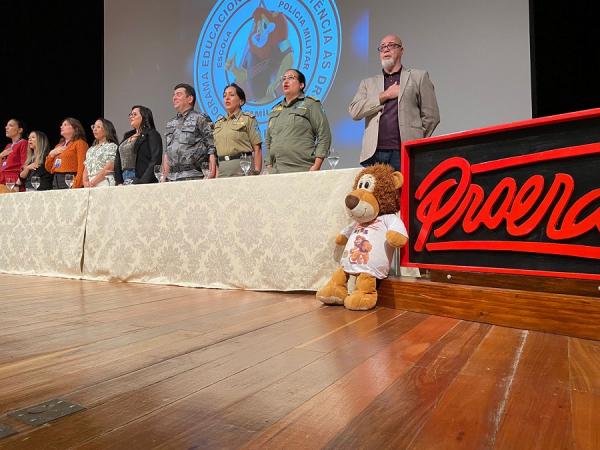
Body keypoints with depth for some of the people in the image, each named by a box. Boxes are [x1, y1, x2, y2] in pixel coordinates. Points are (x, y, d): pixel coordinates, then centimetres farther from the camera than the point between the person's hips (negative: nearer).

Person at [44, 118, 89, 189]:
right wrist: (51, 154, 5)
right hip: (56, 181, 7)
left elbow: (82, 166, -12)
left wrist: (76, 185, -23)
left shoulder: (79, 143, 1)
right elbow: (48, 168, 23)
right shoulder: (59, 145, 23)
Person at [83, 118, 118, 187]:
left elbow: (108, 169, -10)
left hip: (104, 183, -6)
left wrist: (93, 182, -13)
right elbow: (86, 169, 17)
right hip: (89, 186, 6)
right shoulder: (90, 150, 22)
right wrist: (85, 182, -2)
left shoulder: (112, 146, 0)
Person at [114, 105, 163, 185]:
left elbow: (155, 161, -11)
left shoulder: (152, 134, 1)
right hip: (125, 181, 6)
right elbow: (117, 160, 18)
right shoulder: (127, 136, 21)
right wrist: (119, 181, 5)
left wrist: (143, 181, -19)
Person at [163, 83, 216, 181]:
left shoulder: (201, 119, 2)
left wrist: (212, 173, -17)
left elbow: (212, 148, -6)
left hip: (193, 177, -6)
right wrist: (164, 176, 18)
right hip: (172, 177, 6)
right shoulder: (170, 124, 21)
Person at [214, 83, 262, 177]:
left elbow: (257, 149, -4)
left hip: (243, 166, -4)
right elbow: (213, 151, 18)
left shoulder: (248, 119, 3)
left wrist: (256, 173, -12)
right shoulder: (218, 123, 18)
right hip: (222, 168, 4)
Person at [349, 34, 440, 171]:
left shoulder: (418, 77, 13)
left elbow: (431, 116, 10)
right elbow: (354, 112, 3)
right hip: (373, 155, 2)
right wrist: (384, 95, -1)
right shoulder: (368, 83, 19)